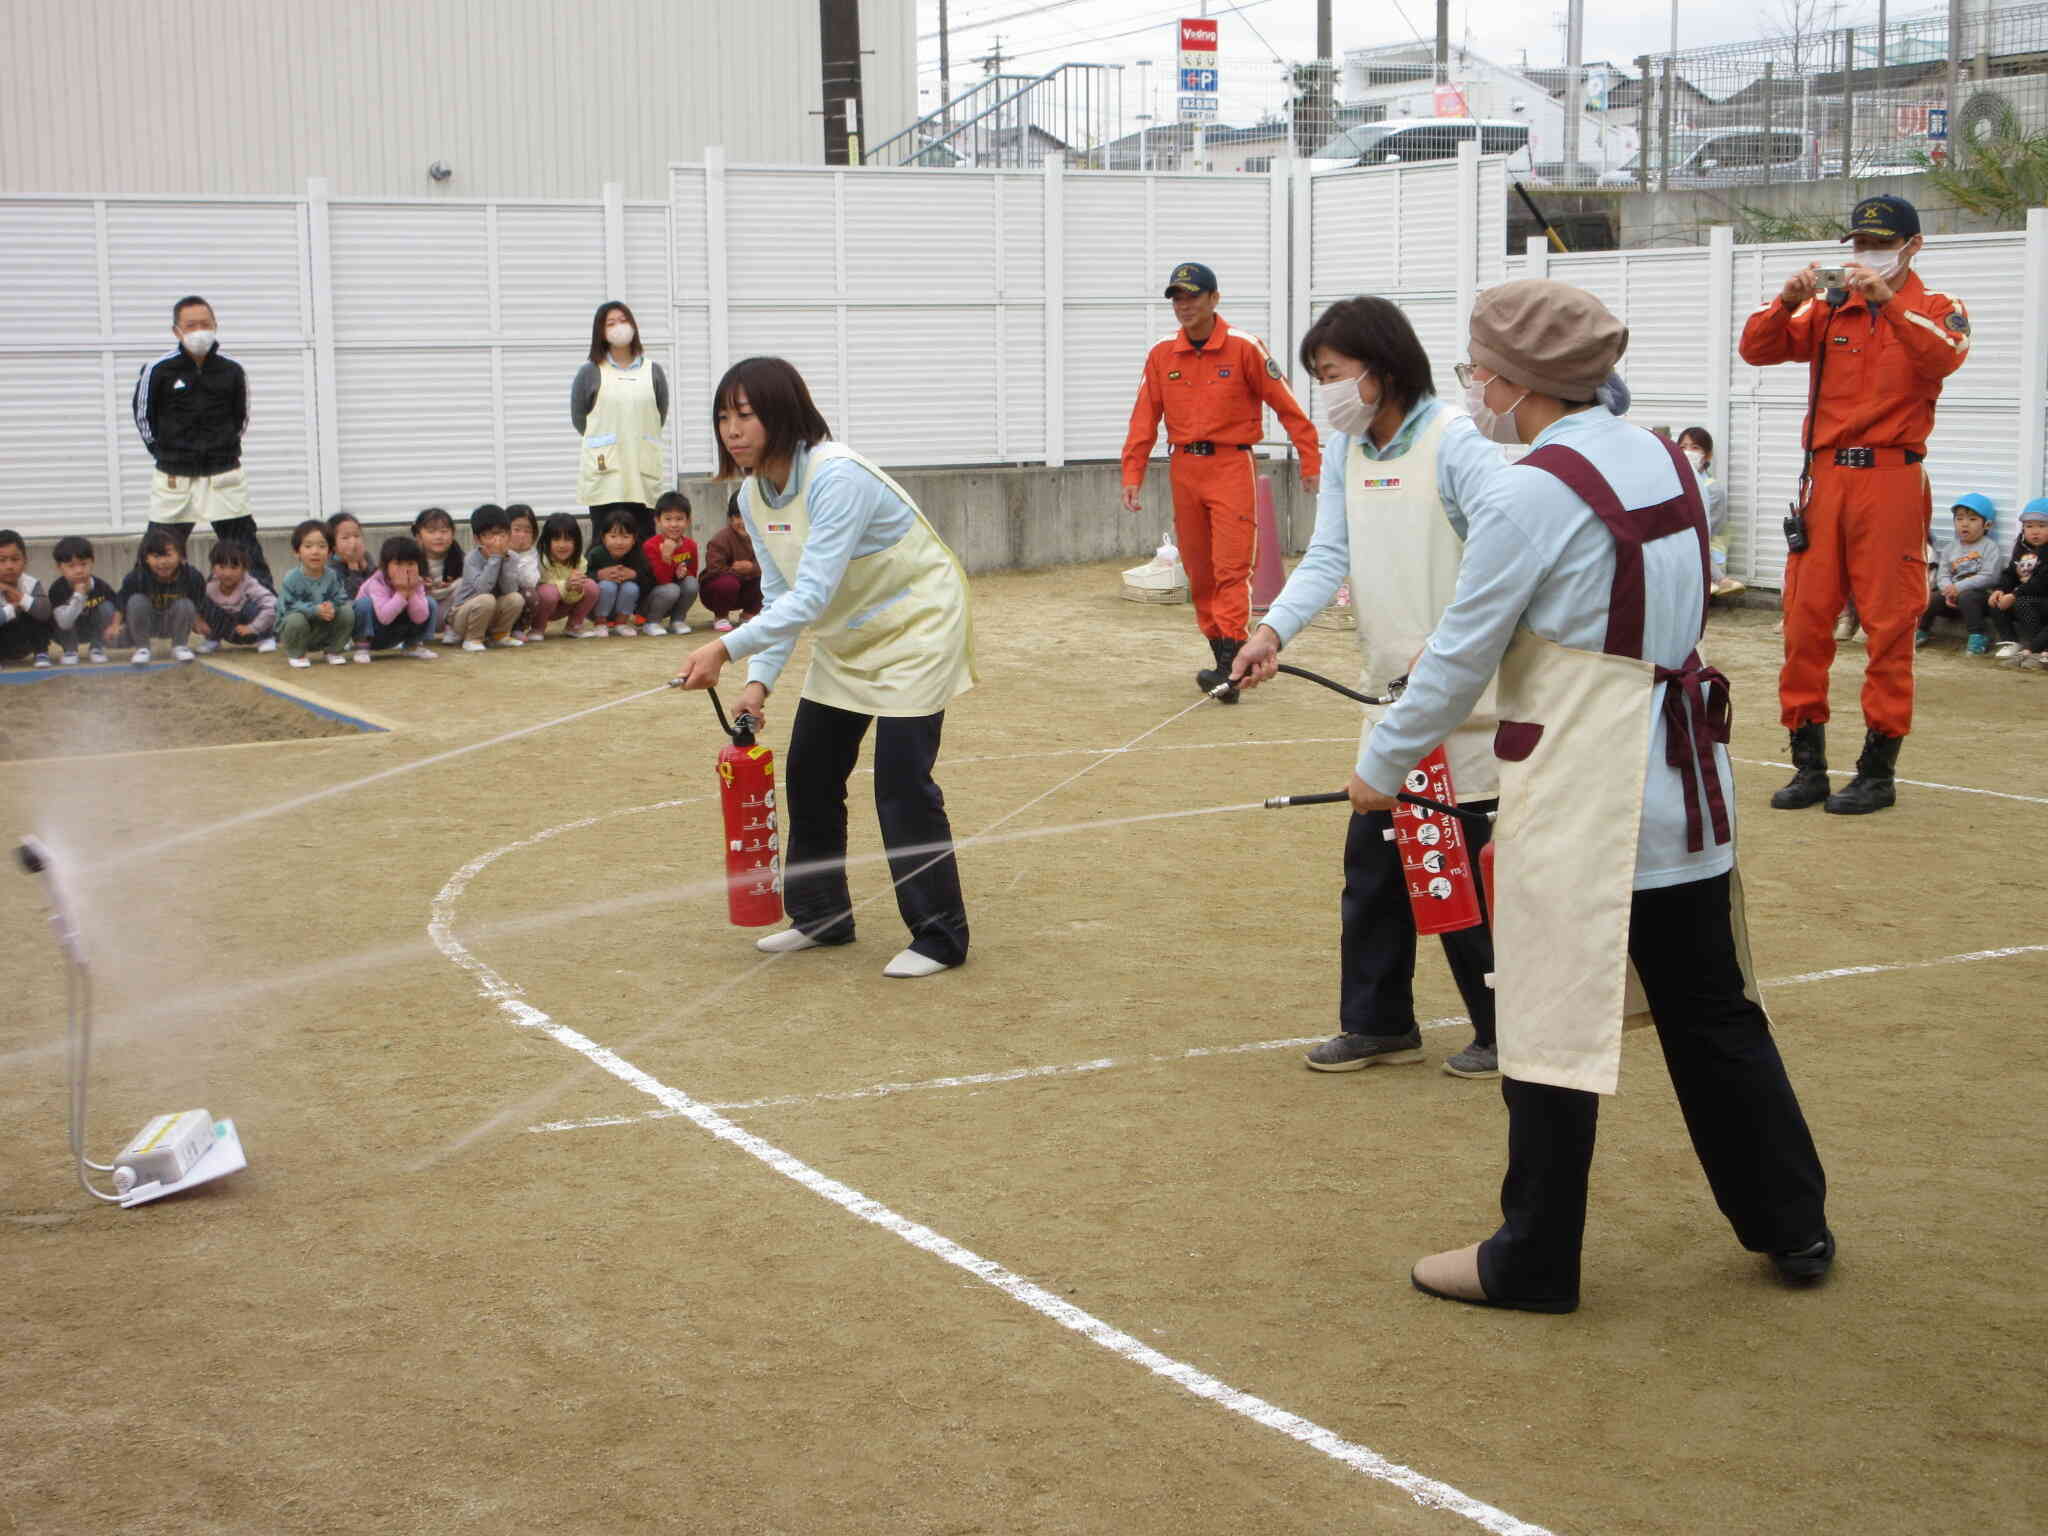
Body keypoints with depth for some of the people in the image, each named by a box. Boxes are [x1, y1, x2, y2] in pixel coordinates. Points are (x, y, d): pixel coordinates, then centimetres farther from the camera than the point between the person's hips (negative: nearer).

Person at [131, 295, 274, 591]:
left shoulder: (232, 370, -1)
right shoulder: (158, 370, -6)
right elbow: (143, 416, 7)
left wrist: (226, 451, 11)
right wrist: (164, 454, 7)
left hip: (224, 476, 1)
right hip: (174, 478, -1)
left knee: (246, 545, 4)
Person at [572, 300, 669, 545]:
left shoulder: (652, 371, 8)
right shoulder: (590, 372, 1)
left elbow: (661, 417, 13)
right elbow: (578, 417, 6)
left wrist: (637, 440, 10)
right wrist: (604, 441, 11)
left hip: (644, 471, 2)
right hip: (605, 470, -2)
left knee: (645, 542, 2)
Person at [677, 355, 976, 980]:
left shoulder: (836, 478, -31)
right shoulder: (754, 495, -4)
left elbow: (811, 596, -37)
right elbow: (778, 595, 3)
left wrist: (727, 648, -44)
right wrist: (758, 681, -9)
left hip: (916, 627, -9)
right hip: (846, 639, 9)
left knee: (902, 782, -12)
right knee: (809, 774, 10)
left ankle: (939, 936, 1)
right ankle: (820, 915, 26)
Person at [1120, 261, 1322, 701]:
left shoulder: (1243, 348, -5)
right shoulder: (1161, 355, 6)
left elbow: (1286, 405, -3)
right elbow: (1144, 418, 6)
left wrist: (1310, 463, -6)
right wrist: (1132, 476, -2)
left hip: (1231, 466, -5)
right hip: (1184, 468, 5)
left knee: (1231, 569, -11)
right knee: (1199, 572, 8)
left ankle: (1229, 667, -16)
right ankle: (1221, 655, 18)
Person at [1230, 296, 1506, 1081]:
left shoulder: (1454, 444, -15)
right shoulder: (1346, 451, 9)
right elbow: (1329, 554, 2)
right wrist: (1275, 628, -15)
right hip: (1390, 692, 8)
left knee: (1466, 867, 0)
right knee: (1373, 857, 12)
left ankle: (1506, 1028, 16)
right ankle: (1378, 1022, 25)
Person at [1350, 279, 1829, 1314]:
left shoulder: (1531, 495, -16)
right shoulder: (1660, 459, 7)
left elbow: (1460, 659, -11)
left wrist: (1382, 767, 3)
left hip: (1577, 793, -8)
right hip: (1684, 783, 8)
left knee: (1554, 1024, 3)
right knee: (1711, 1011, 19)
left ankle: (1533, 1261, 14)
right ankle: (1790, 1222, 29)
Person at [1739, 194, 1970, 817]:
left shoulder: (1936, 308, 6)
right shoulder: (1827, 310, 14)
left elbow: (1943, 357, -17)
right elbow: (1756, 349, 1)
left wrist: (1888, 302, -28)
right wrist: (1787, 302, -16)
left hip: (1890, 480, -3)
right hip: (1824, 477, 3)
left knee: (1888, 624, -3)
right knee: (1805, 619, 2)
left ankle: (1879, 770, 4)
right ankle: (1809, 764, 10)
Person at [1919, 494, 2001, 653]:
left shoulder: (1989, 547, -3)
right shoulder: (1952, 548, 13)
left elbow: (1988, 577, -14)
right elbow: (1943, 574, 5)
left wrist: (1959, 587, -19)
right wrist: (1948, 591, -16)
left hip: (1979, 594, -5)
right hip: (1953, 598, 5)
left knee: (1966, 597, -36)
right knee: (1930, 598, -17)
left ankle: (1977, 637, -27)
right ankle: (1922, 631, 7)